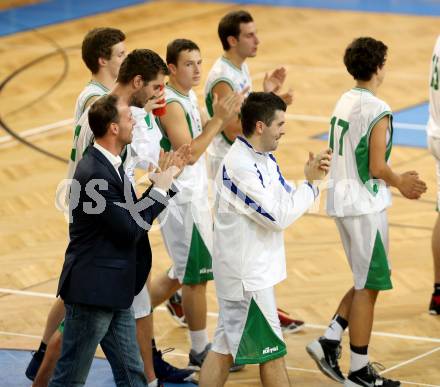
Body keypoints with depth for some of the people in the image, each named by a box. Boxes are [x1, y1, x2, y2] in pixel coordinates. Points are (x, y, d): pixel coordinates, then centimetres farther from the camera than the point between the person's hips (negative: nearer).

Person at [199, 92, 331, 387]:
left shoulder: (265, 159, 9)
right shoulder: (239, 165, -21)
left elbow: (287, 200, 12)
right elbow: (278, 216, -23)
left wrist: (312, 178, -6)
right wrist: (310, 182, -13)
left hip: (252, 271, 10)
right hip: (248, 275, -10)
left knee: (225, 348, 13)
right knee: (272, 352, 0)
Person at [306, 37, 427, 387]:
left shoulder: (344, 102, 8)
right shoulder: (377, 111, -18)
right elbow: (377, 168, -19)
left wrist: (396, 180, 18)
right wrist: (398, 181, 1)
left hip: (342, 200, 8)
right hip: (366, 205, -8)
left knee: (368, 282, 20)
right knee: (368, 286, 2)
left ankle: (329, 341, 11)